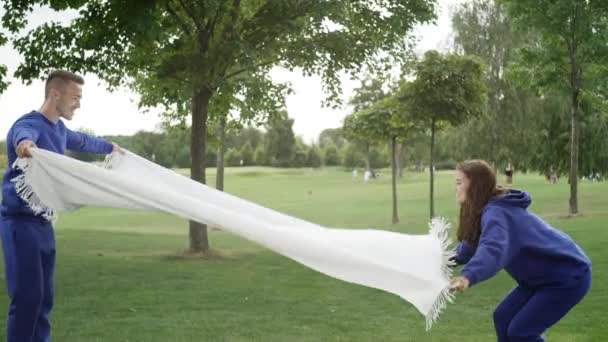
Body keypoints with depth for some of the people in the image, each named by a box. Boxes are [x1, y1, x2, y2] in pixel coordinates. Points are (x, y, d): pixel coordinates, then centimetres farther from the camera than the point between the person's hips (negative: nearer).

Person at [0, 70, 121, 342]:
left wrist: (110, 147, 53)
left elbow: (82, 142, 36)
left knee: (44, 298, 8)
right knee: (27, 297, -14)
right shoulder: (29, 124, -15)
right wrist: (25, 144, -66)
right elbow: (22, 135, -41)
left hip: (43, 223, 9)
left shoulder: (60, 130, 13)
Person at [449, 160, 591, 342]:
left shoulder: (496, 212, -27)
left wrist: (467, 277, -63)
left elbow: (492, 249, -47)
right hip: (542, 276, 10)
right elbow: (472, 246, 16)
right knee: (503, 319, 8)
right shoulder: (487, 211, 4)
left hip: (568, 276, -10)